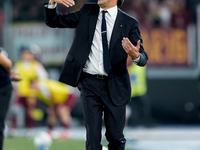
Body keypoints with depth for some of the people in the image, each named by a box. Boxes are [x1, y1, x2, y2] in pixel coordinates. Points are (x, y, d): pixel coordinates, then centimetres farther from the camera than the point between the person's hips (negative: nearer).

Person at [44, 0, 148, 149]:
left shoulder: (129, 23, -1)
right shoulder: (87, 12, 6)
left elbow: (143, 58, -5)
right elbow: (53, 21, 8)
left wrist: (136, 55, -29)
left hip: (115, 86, -1)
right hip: (90, 83, 1)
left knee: (115, 137, 7)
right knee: (93, 136, -2)